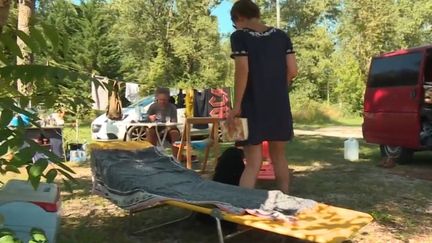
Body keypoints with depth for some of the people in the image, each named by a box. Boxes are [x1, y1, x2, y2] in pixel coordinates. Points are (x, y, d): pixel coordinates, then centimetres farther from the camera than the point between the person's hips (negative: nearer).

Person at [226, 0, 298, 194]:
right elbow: (292, 71, 3)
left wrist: (236, 106, -11)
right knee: (279, 156, 18)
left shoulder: (239, 36, -5)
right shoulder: (281, 36, 8)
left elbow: (242, 71, -15)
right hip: (279, 106, 4)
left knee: (253, 163, -2)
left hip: (253, 107, -4)